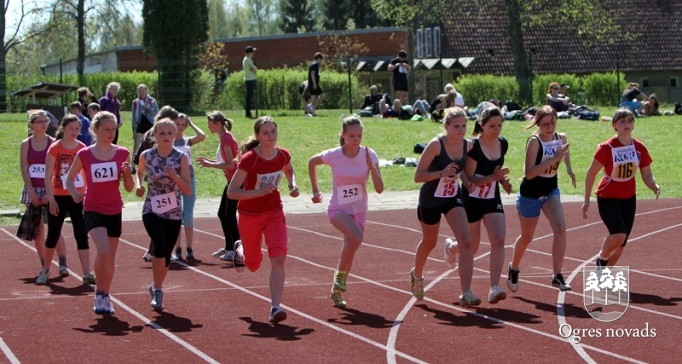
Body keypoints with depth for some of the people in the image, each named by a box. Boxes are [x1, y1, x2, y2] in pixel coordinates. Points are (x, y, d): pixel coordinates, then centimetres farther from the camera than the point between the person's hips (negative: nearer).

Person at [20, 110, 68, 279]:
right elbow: (24, 171, 0)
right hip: (32, 190, 2)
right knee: (37, 230, 4)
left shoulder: (53, 143, -1)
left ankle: (63, 264, -12)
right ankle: (44, 266, 11)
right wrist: (32, 194, -10)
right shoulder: (26, 145, 4)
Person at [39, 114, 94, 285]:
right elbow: (48, 176, -8)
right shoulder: (55, 148, -7)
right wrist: (51, 199, -14)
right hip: (59, 198, -2)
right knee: (53, 235, 10)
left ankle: (87, 274, -7)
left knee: (82, 235, -4)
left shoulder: (83, 149, 2)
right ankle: (45, 270, 28)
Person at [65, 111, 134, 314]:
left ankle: (106, 297, 27)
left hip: (114, 211, 3)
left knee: (110, 257, 11)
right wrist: (74, 194, -8)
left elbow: (129, 188, 4)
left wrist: (128, 173, -16)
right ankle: (99, 294, -4)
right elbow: (70, 178, 10)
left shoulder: (122, 154, 0)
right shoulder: (84, 155, -5)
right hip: (93, 210, -3)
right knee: (103, 251, -22)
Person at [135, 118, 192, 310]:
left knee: (166, 254, 10)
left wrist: (175, 176, -23)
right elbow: (140, 172, 19)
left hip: (174, 213, 1)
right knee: (161, 247, -24)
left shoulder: (181, 158, -5)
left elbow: (188, 190, -6)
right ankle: (158, 291, -10)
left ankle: (156, 287, 37)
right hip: (152, 210, -1)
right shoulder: (146, 156, -3)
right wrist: (138, 185, -1)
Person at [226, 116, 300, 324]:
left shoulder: (283, 155, -7)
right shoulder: (249, 159, -23)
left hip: (274, 213, 3)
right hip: (249, 215, -3)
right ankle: (240, 251, 52)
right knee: (253, 265, 15)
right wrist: (259, 192, -33)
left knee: (278, 258, -18)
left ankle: (275, 308, -17)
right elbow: (231, 192, -24)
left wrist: (293, 185, -1)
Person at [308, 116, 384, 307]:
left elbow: (379, 189, -16)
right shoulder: (334, 155, -13)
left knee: (350, 250, 7)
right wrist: (315, 191, 8)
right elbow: (312, 162, 8)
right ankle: (340, 273, -10)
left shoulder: (369, 155, -10)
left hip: (359, 211, 3)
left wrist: (370, 165, -27)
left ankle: (336, 290, 28)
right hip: (338, 209, -3)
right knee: (356, 236, -31)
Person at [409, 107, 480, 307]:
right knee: (429, 242, 17)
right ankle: (416, 275, 50)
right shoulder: (436, 145, -22)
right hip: (430, 199, -3)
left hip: (453, 198, 3)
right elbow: (418, 176, -23)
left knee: (466, 241, -16)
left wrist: (467, 180, -4)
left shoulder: (468, 146, -7)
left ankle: (466, 294, -17)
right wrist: (442, 173, -35)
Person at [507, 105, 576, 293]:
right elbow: (529, 173, -33)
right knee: (526, 237, 12)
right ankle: (513, 269, 41)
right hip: (530, 193, -4)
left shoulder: (561, 138, -5)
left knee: (560, 228, -18)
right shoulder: (534, 141, -23)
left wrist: (569, 169, 16)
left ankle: (557, 276, -13)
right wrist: (554, 159, -37)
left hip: (551, 191, 4)